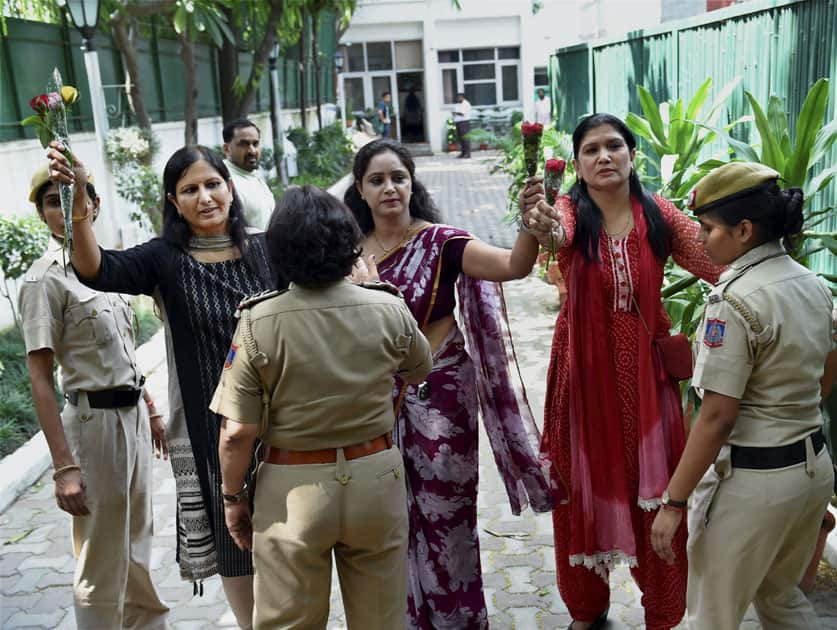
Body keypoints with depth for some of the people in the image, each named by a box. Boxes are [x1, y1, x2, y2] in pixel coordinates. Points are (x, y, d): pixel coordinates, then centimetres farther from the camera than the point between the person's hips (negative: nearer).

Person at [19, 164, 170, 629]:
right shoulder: (46, 280, -13)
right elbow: (41, 380, -16)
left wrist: (150, 411, 20)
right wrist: (64, 466, -22)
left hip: (132, 414, 7)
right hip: (95, 420, -7)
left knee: (138, 547, 22)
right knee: (102, 562, 4)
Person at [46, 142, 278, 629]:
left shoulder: (265, 250, -1)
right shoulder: (165, 260, -7)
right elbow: (96, 270, -26)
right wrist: (80, 203, -41)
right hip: (209, 428, -1)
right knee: (234, 541, 13)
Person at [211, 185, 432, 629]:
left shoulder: (258, 323, -16)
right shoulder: (389, 310, -10)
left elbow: (237, 434, -13)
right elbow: (418, 372, 11)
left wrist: (232, 498, 3)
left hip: (294, 490, -2)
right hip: (375, 478, 2)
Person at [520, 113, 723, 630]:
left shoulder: (658, 214, -2)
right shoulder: (571, 211, -7)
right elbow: (559, 234, -31)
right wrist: (543, 228, -55)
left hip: (647, 372, 1)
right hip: (586, 372, -1)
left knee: (655, 495, 6)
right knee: (586, 491, 10)